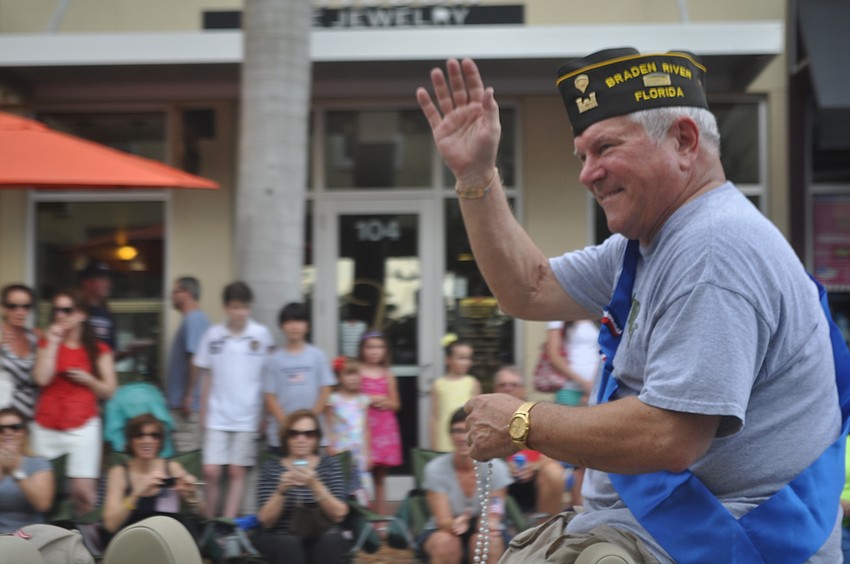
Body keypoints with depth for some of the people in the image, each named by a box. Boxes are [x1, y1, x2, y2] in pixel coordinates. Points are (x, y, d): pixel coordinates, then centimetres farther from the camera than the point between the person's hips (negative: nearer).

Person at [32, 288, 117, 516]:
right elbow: (42, 379, -7)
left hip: (83, 427, -2)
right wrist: (53, 342, -7)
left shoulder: (99, 350, 5)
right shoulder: (47, 344, 10)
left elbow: (109, 391, 7)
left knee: (83, 491, -9)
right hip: (46, 428, 2)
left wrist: (87, 379, -10)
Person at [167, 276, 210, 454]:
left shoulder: (193, 320, -15)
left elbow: (196, 359, -22)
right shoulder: (198, 318, 17)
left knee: (186, 452, -9)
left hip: (189, 405, -10)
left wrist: (188, 397, -22)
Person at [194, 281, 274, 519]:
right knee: (211, 472, -5)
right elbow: (207, 376, 10)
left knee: (237, 472, 3)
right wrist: (203, 411, 10)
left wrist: (266, 414, 4)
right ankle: (210, 522, 9)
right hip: (217, 416, 1)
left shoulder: (261, 335, -1)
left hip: (248, 416, -1)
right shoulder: (213, 335, 2)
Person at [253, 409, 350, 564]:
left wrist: (314, 485, -22)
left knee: (331, 539, -32)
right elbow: (266, 521, -5)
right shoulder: (271, 468, 5)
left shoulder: (330, 465, 6)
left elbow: (338, 515, -8)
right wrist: (281, 491, -22)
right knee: (289, 546, -33)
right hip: (280, 540, -1)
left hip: (322, 539, 1)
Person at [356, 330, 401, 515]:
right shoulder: (358, 372, 0)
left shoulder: (387, 375, 11)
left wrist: (385, 402, -4)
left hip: (385, 427, 4)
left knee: (380, 476, 10)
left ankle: (382, 517, 14)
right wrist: (369, 400, -12)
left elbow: (395, 404, 16)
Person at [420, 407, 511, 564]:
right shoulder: (436, 469, -19)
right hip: (444, 530, 0)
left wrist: (488, 524, -45)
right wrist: (454, 524, -47)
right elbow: (443, 520, -22)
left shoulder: (496, 468, -17)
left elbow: (492, 519, -20)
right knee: (445, 542, -33)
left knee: (489, 541, -32)